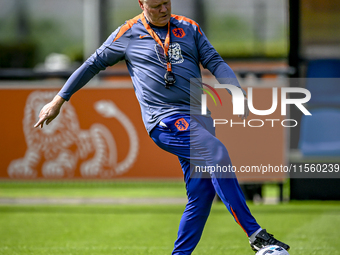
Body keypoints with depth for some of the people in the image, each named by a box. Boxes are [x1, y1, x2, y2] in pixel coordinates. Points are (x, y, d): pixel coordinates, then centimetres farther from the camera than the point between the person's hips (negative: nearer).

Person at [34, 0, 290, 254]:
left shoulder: (189, 28, 16)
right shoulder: (127, 34, 6)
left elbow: (215, 62, 11)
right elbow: (94, 64, 14)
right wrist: (59, 100, 14)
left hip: (199, 118, 6)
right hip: (165, 119, -6)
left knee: (202, 194, -2)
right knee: (217, 153, -27)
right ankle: (255, 234, -30)